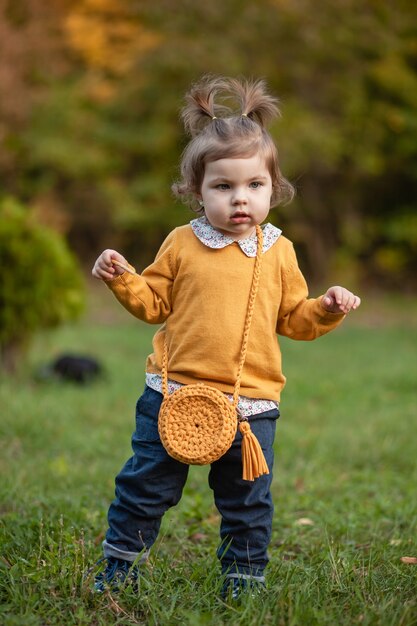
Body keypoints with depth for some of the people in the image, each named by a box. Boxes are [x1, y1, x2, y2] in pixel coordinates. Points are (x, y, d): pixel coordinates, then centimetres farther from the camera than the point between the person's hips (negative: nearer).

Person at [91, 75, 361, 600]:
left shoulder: (278, 253, 3)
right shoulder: (182, 245, 0)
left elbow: (294, 319, 9)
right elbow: (153, 303, 6)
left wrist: (327, 309, -9)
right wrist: (121, 279, -10)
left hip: (250, 402, 1)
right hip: (174, 395, 0)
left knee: (248, 501, 9)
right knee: (144, 487, 8)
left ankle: (244, 581, 25)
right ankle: (119, 570, 24)